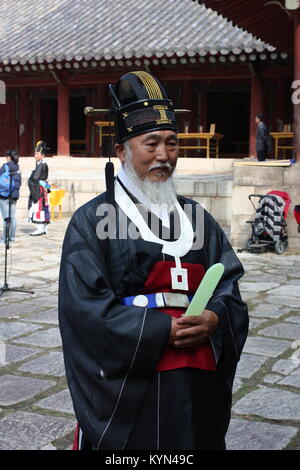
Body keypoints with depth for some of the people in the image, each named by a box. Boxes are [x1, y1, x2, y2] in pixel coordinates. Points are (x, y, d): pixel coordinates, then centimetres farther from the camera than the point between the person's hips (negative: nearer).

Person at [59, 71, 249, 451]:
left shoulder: (195, 217, 13)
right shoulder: (92, 220, -4)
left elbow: (229, 287, 9)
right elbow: (85, 307, -13)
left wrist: (214, 319, -14)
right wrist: (165, 330, -17)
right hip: (125, 388, -4)